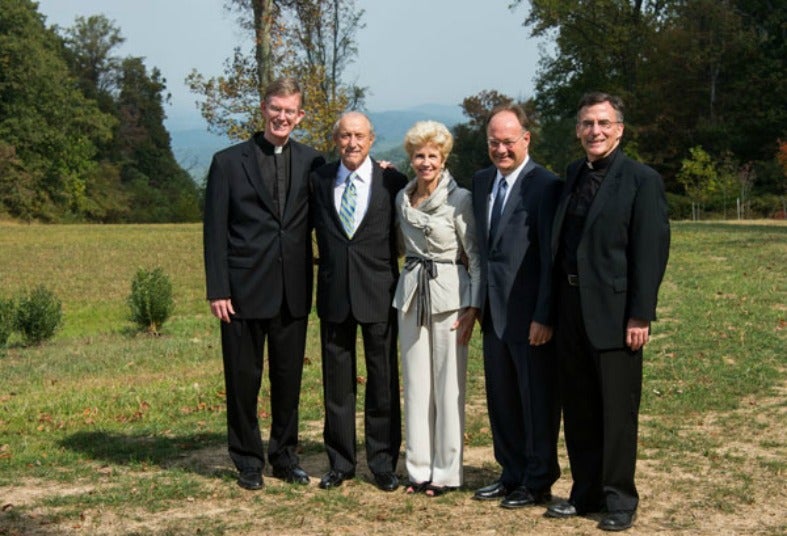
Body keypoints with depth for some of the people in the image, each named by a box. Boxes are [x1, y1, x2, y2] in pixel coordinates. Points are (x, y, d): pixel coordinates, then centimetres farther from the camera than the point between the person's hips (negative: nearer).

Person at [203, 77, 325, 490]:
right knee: (243, 380, 6)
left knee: (289, 378, 11)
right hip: (244, 290, -2)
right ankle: (248, 461, 20)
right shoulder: (229, 162, 0)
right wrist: (218, 291, -8)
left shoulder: (312, 163, 7)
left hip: (293, 292, 3)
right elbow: (215, 231, -2)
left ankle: (285, 456, 26)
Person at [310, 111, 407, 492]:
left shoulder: (392, 182, -1)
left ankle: (383, 463, 16)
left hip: (378, 292, -2)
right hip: (333, 292, 2)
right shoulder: (319, 180, 6)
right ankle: (340, 462, 20)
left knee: (383, 381, 4)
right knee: (337, 381, 9)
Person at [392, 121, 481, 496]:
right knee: (416, 384, 9)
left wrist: (474, 307, -14)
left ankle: (446, 471, 9)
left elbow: (477, 257, -8)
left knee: (448, 386, -1)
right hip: (412, 295, 6)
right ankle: (419, 468, 18)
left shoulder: (459, 199, -8)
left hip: (449, 296, -5)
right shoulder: (402, 198, 9)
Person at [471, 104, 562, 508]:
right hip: (494, 312, 7)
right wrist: (477, 302, 11)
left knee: (538, 401, 5)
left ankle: (538, 483, 18)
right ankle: (512, 474, 29)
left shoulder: (545, 186, -12)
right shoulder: (481, 182, 10)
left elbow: (551, 257, -15)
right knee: (501, 399, 15)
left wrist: (544, 316, -18)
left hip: (530, 315, -7)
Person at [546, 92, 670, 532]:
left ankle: (620, 499, 12)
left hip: (614, 311, -6)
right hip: (572, 309, 6)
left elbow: (651, 251, -12)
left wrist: (640, 315, -17)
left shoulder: (642, 180, -6)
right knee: (579, 409, 13)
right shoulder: (574, 176, 13)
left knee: (618, 410, 1)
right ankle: (586, 492, 25)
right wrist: (553, 306, 10)